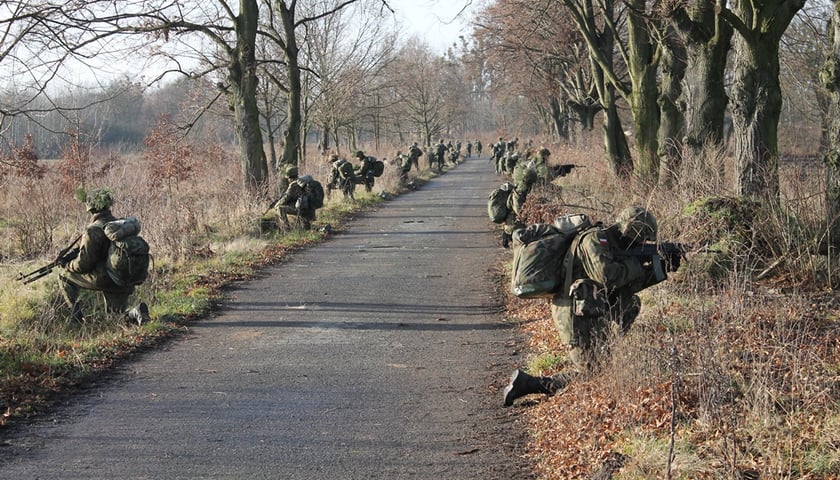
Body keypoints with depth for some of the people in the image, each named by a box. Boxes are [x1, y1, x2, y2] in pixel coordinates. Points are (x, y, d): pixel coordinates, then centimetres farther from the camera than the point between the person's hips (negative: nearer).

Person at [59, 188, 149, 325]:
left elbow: (83, 264, -13)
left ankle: (76, 313, 7)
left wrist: (67, 266, 8)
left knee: (64, 276, 13)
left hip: (103, 280, -6)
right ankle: (136, 313, -9)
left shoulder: (93, 231, -14)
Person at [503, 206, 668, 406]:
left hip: (592, 312, 9)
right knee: (592, 373, -4)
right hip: (577, 317, -9)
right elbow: (607, 276, -28)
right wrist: (636, 265, -13)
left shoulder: (612, 245, 15)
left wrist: (657, 269, 7)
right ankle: (527, 383, -6)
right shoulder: (594, 240, -14)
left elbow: (627, 284, 17)